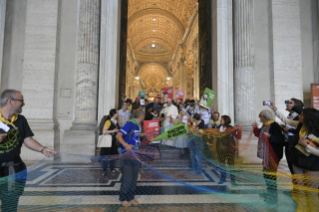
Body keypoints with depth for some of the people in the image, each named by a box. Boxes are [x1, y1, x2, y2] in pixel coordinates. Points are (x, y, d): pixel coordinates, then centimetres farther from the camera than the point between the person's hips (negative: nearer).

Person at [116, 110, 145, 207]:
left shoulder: (138, 125, 9)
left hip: (135, 155, 8)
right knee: (127, 177, 1)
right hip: (127, 155, -8)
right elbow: (118, 136, -23)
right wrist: (125, 144, -35)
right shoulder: (130, 124, -17)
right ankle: (123, 198, 18)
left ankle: (131, 197, 28)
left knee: (134, 177, 14)